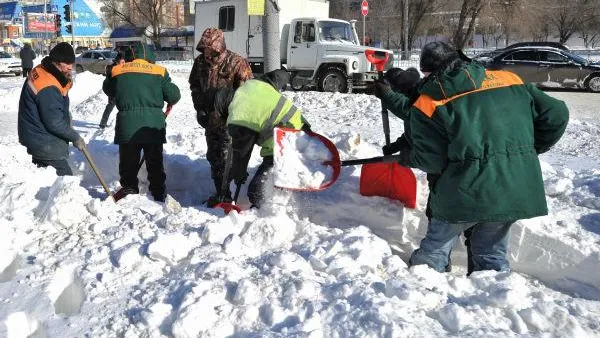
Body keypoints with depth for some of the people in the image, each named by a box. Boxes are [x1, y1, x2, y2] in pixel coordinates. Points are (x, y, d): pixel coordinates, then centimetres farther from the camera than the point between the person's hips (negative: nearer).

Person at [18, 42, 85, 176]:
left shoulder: (41, 72, 4)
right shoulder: (48, 87, -27)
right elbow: (55, 123, -24)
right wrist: (75, 137, -12)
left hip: (39, 139, 11)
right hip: (45, 144, -11)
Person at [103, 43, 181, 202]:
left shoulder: (117, 71, 5)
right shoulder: (159, 71, 0)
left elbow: (108, 90, 21)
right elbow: (174, 96, 2)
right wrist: (170, 101, 22)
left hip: (127, 126, 0)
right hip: (153, 125, 0)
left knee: (128, 162, 14)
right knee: (155, 162, 12)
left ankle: (129, 189, 15)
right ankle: (159, 194, 16)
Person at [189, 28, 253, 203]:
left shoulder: (236, 63, -13)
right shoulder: (200, 62, 5)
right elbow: (194, 85, 18)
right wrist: (199, 108, 9)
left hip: (229, 121, -7)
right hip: (210, 119, 7)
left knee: (226, 158, -10)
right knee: (213, 156, 13)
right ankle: (221, 192, 27)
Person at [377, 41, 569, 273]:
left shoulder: (427, 104, -1)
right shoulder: (509, 81, 10)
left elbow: (430, 161, -5)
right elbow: (556, 115, 12)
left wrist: (406, 157, 16)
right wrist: (528, 150, 25)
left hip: (467, 192, -4)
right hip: (518, 190, 4)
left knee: (434, 249, 17)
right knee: (492, 253, 22)